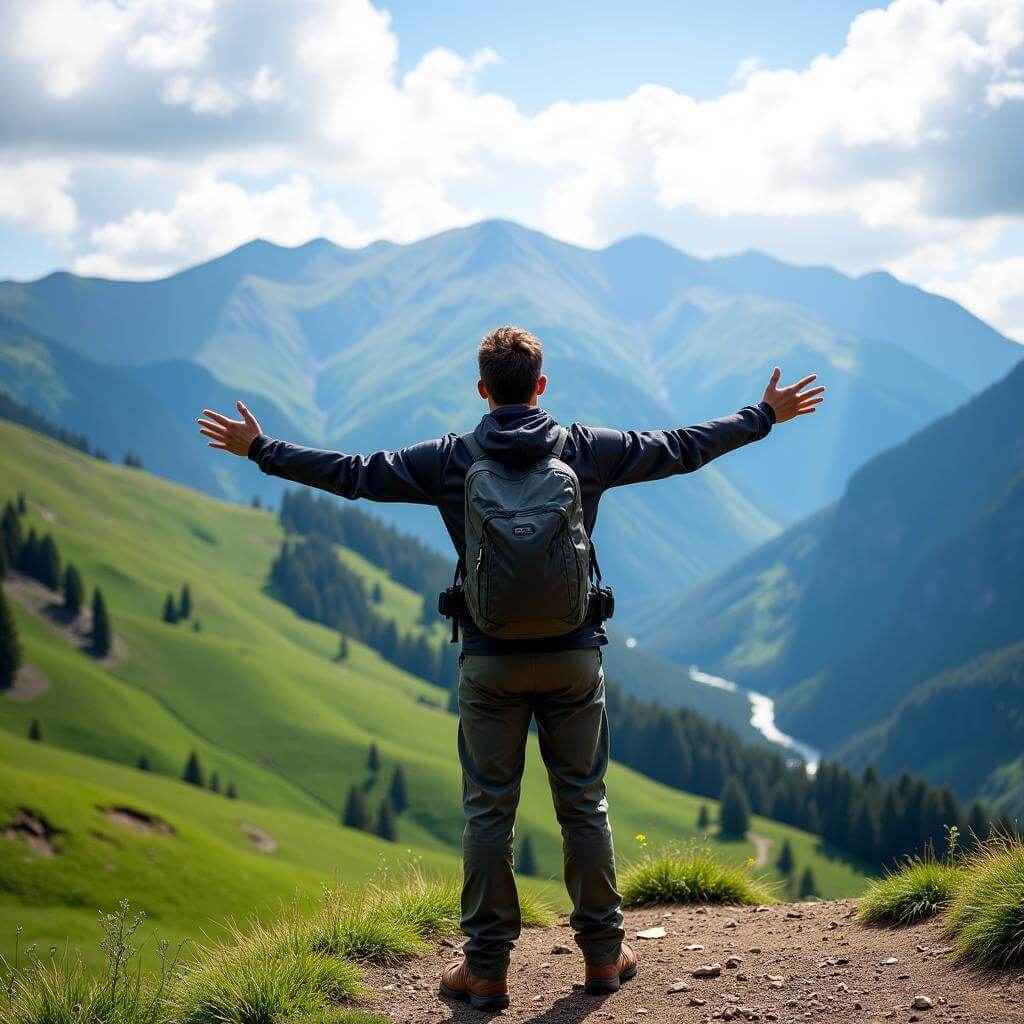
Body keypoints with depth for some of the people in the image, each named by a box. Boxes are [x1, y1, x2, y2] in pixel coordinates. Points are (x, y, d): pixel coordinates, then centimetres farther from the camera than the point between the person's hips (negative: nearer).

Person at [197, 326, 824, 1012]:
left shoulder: (449, 460, -4)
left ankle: (487, 969, 9)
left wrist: (261, 450, 12)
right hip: (575, 657, 1)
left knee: (488, 810, 6)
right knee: (584, 804, 11)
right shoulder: (589, 451, -1)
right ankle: (604, 952, 20)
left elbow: (353, 474, 1)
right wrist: (765, 416, 21)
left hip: (489, 662, -1)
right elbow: (684, 448, 8)